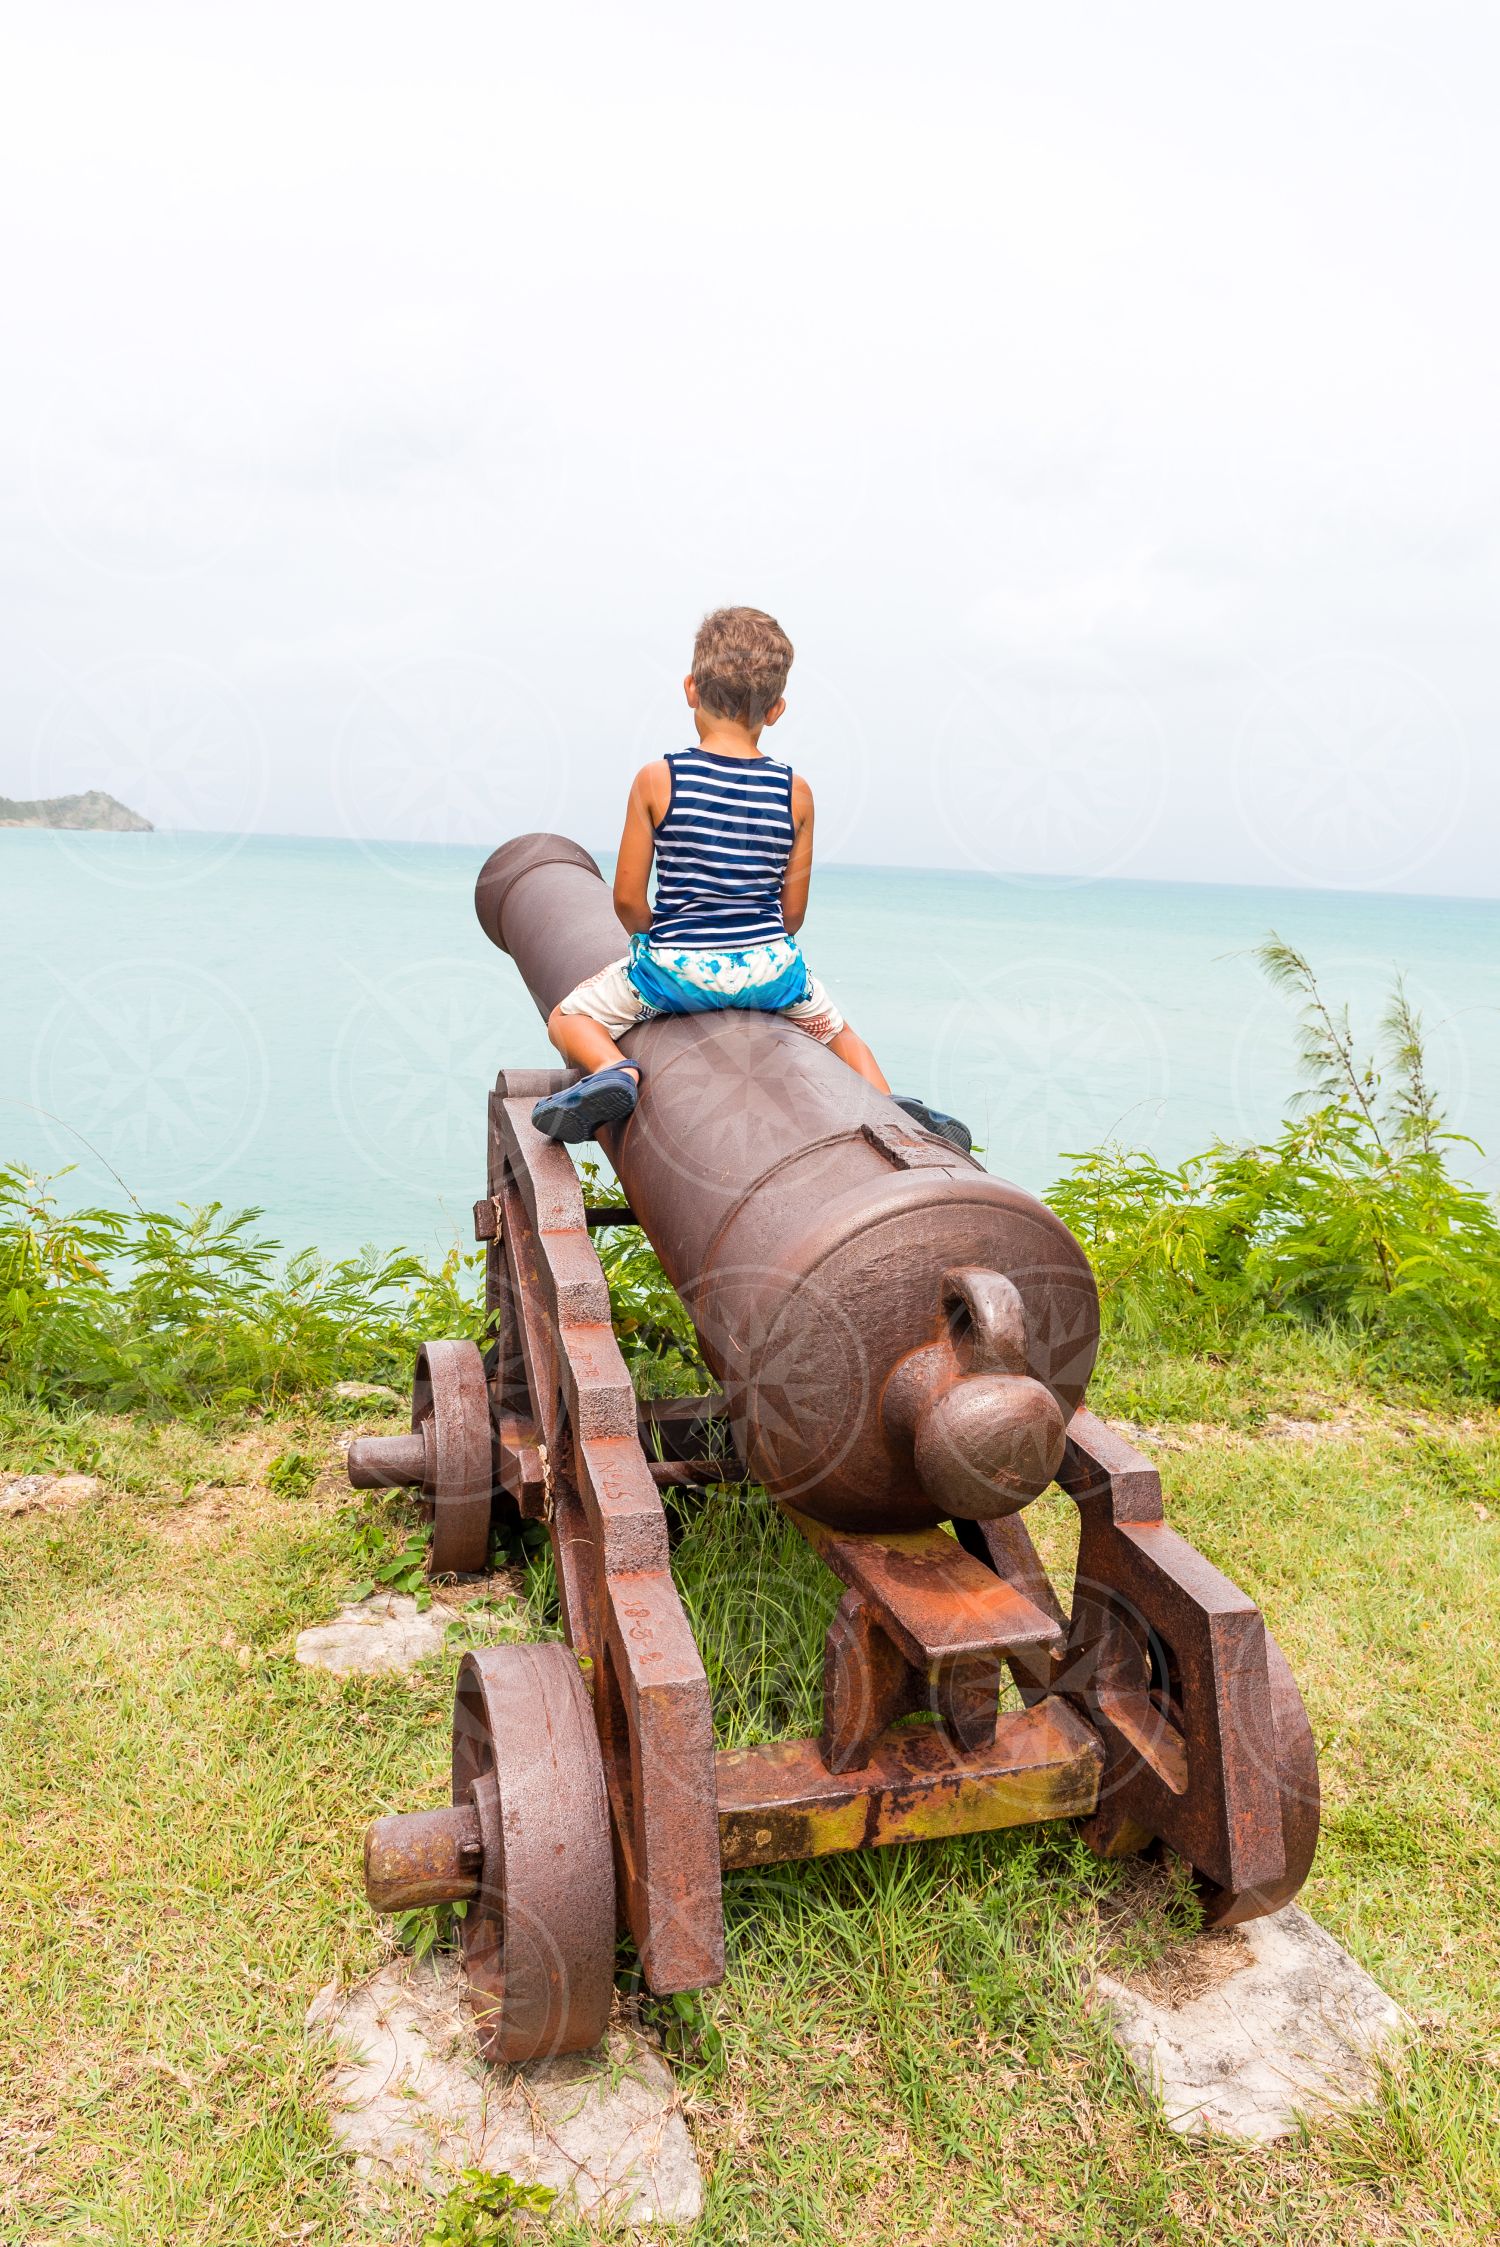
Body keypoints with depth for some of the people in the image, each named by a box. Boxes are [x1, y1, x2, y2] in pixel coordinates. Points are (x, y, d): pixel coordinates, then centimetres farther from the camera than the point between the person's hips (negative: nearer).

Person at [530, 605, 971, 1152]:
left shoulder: (657, 780, -8)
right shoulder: (795, 793, -2)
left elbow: (628, 899, -4)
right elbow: (793, 909, 4)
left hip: (676, 967, -2)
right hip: (768, 967, 3)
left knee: (569, 1019, 20)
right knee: (837, 1031, 32)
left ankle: (614, 1071, -11)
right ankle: (889, 1102, 6)